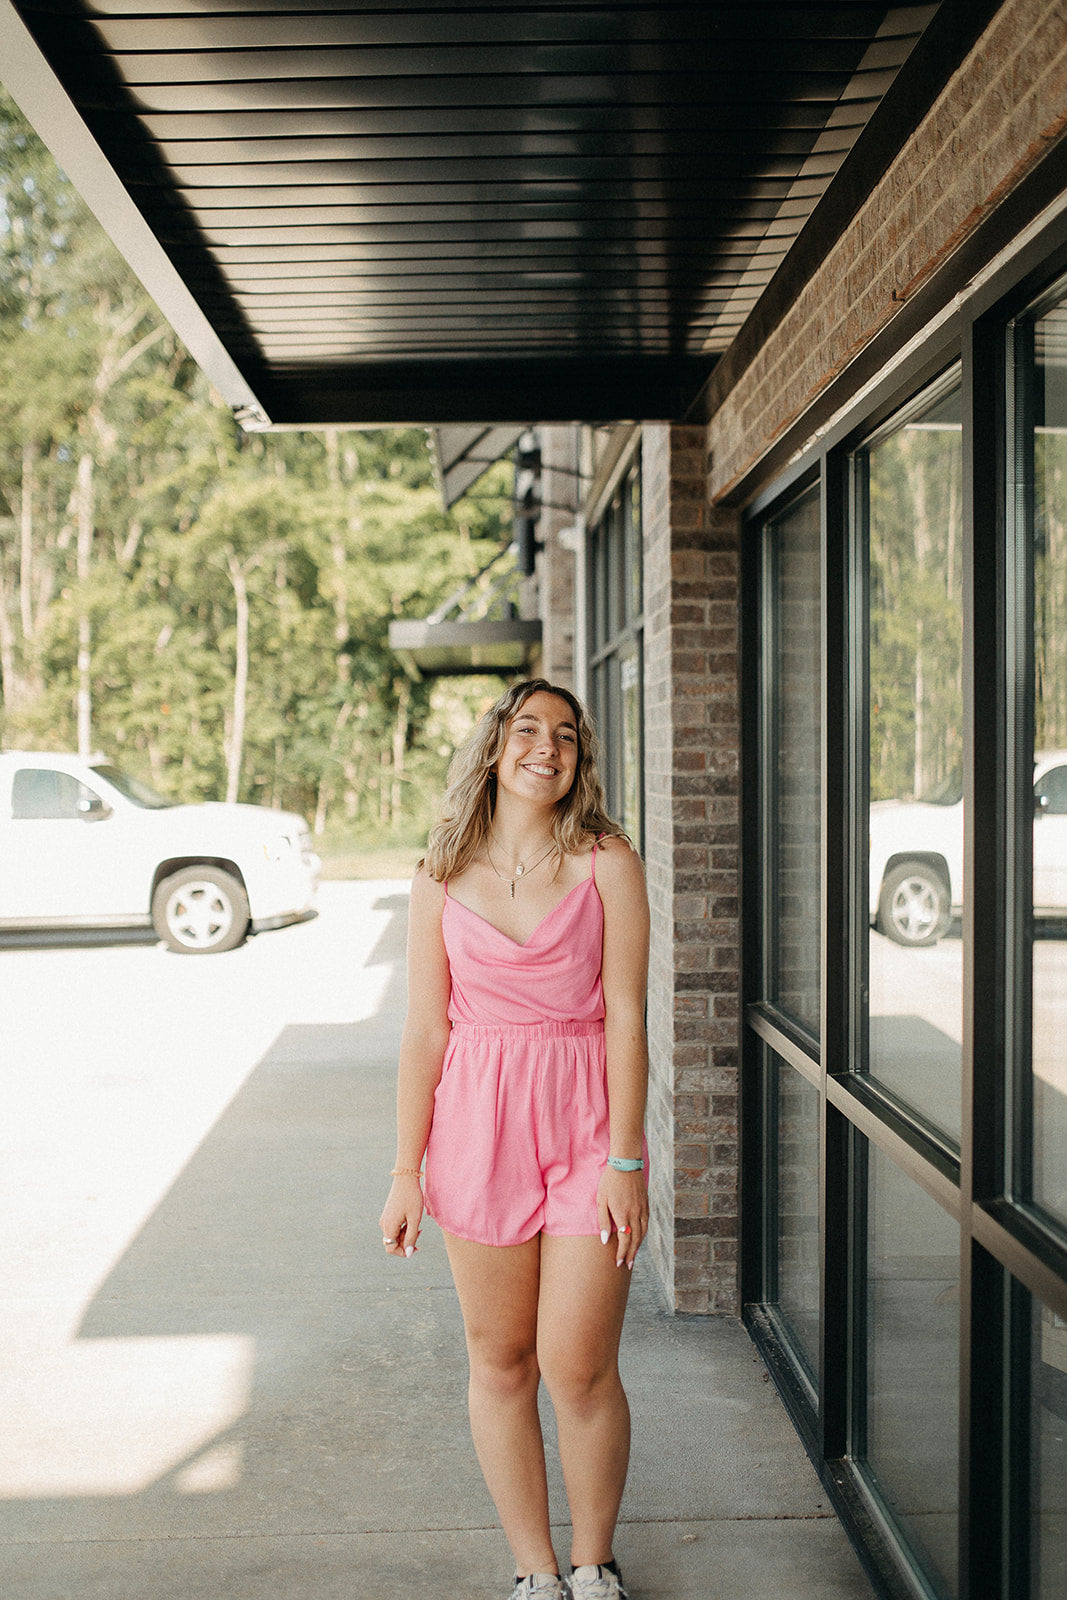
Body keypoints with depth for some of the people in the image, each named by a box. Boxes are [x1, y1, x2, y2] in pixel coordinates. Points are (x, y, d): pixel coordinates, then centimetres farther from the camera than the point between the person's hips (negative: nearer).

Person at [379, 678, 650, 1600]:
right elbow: (426, 1030, 4)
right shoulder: (443, 876, 3)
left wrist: (626, 1159, -9)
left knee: (579, 1369, -1)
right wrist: (407, 1170, 2)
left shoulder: (607, 864, -3)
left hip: (587, 1125, -2)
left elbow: (625, 1016, -5)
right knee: (500, 1362, 9)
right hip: (479, 1126, 2)